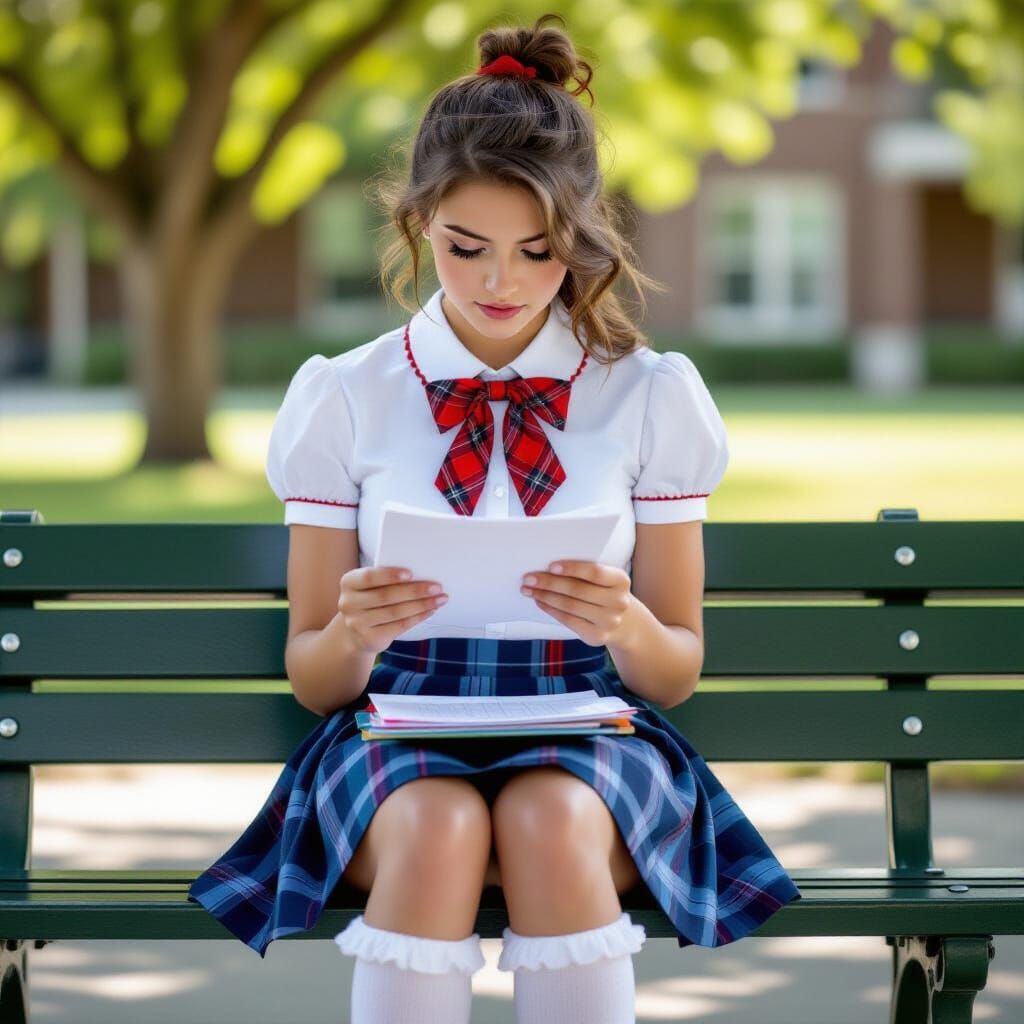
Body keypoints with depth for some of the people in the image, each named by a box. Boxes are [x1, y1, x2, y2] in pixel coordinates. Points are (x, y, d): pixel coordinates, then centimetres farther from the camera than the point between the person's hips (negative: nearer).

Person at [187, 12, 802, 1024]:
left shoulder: (649, 397, 7)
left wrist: (626, 625, -16)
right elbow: (311, 677, 8)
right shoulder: (346, 398, 6)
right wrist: (354, 632, -16)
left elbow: (676, 671, 8)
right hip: (400, 727, 0)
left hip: (587, 726, 0)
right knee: (436, 824, -35)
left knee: (550, 818, -35)